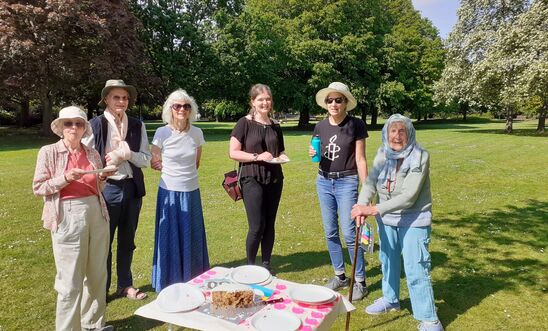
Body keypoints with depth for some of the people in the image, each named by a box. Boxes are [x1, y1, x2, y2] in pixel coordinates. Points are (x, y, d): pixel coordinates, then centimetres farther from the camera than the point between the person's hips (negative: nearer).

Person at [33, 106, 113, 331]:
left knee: (97, 275, 13)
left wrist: (102, 178, -3)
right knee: (70, 281, 2)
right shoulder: (49, 152, -2)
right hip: (67, 217, -4)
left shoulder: (92, 153, 8)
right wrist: (65, 178, -15)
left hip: (96, 213, 4)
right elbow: (38, 188, -2)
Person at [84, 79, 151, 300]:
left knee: (127, 241, 16)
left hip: (132, 188, 4)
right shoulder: (95, 124, -6)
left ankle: (125, 285, 32)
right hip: (106, 189, -3)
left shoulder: (137, 125, 3)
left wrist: (126, 153, -16)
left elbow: (146, 159, -1)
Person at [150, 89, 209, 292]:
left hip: (191, 192, 2)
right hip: (169, 192, -2)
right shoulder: (162, 133, -8)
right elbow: (154, 163, 3)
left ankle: (193, 280, 27)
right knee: (169, 238, 6)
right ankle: (169, 283, 22)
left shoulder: (197, 133, -1)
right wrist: (172, 171, 4)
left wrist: (185, 172, 7)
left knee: (192, 238, 11)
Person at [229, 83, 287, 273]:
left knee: (269, 224, 10)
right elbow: (233, 152, -9)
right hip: (252, 179, -5)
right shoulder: (244, 123, -5)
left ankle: (266, 263, 25)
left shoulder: (275, 126, 10)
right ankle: (250, 265, 15)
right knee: (257, 226, -6)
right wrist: (257, 156, -19)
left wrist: (282, 156, -1)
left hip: (274, 179, 5)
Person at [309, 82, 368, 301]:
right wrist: (313, 153, -8)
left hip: (347, 182, -5)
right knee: (330, 232, 10)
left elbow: (360, 159, -6)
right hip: (323, 182, 5)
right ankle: (340, 275, 25)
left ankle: (360, 281, 10)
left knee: (349, 234, -6)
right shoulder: (321, 126, 5)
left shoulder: (356, 125, -7)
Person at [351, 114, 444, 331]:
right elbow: (371, 183, -11)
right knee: (388, 261, 21)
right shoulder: (382, 154, -3)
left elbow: (409, 196, -27)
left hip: (413, 220, -6)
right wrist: (362, 204, -32)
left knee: (415, 270, -5)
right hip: (387, 219, 6)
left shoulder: (420, 157, -20)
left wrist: (374, 209, -34)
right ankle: (390, 299, 44)